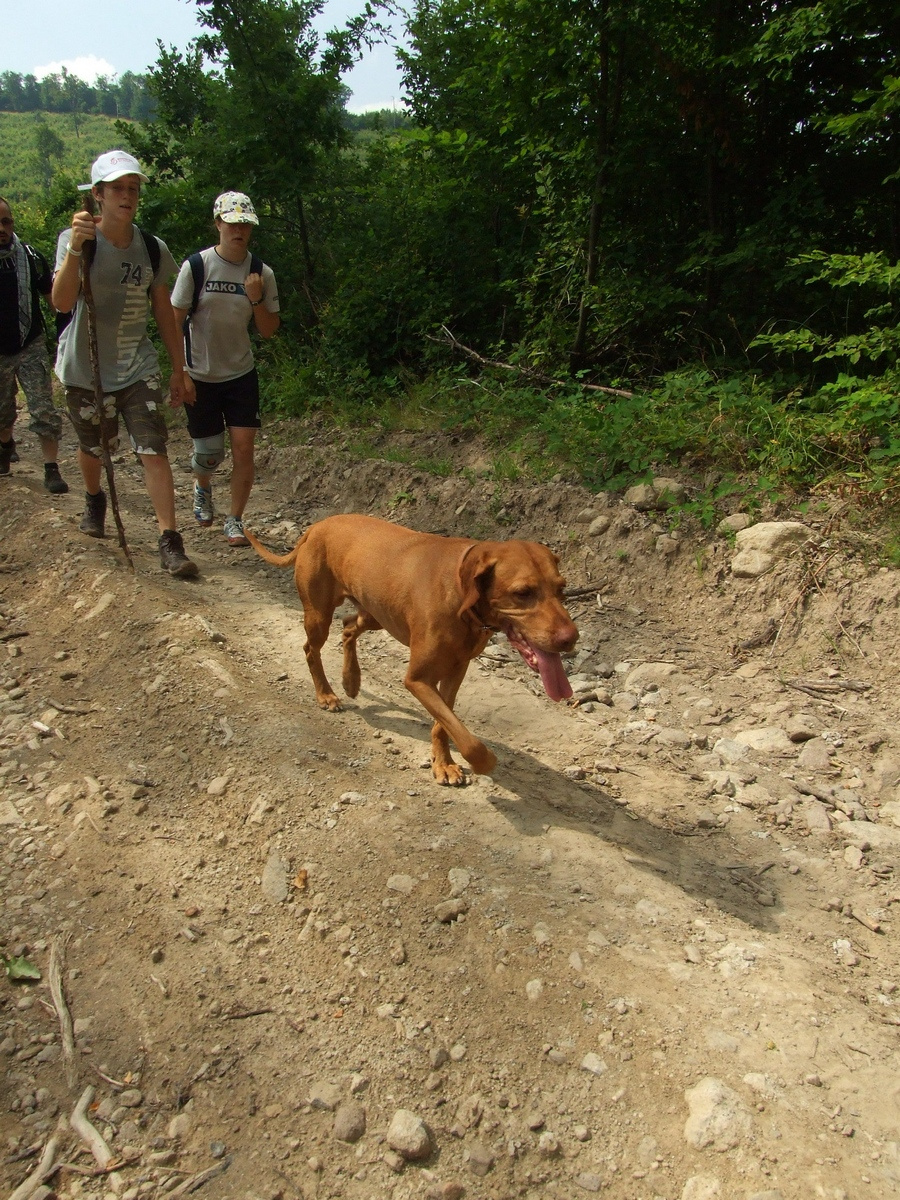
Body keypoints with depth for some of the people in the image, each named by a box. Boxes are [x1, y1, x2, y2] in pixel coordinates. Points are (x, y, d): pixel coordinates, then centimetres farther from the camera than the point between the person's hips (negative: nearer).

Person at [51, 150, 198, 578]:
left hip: (138, 367, 1)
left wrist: (179, 370, 8)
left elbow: (164, 311, 9)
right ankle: (94, 500, 50)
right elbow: (62, 302, -26)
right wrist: (76, 249, -39)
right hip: (85, 368, -1)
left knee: (154, 449, -11)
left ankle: (170, 542, -9)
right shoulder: (76, 240, -10)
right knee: (92, 446, 17)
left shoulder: (152, 249, 0)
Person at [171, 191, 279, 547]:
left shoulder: (262, 273, -3)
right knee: (209, 453, 4)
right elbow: (175, 320, -5)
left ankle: (235, 520, 9)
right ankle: (202, 488, 41)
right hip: (200, 376, -2)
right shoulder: (196, 266, -11)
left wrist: (257, 300, -16)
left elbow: (268, 331, 2)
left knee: (243, 446, -7)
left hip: (241, 374, 2)